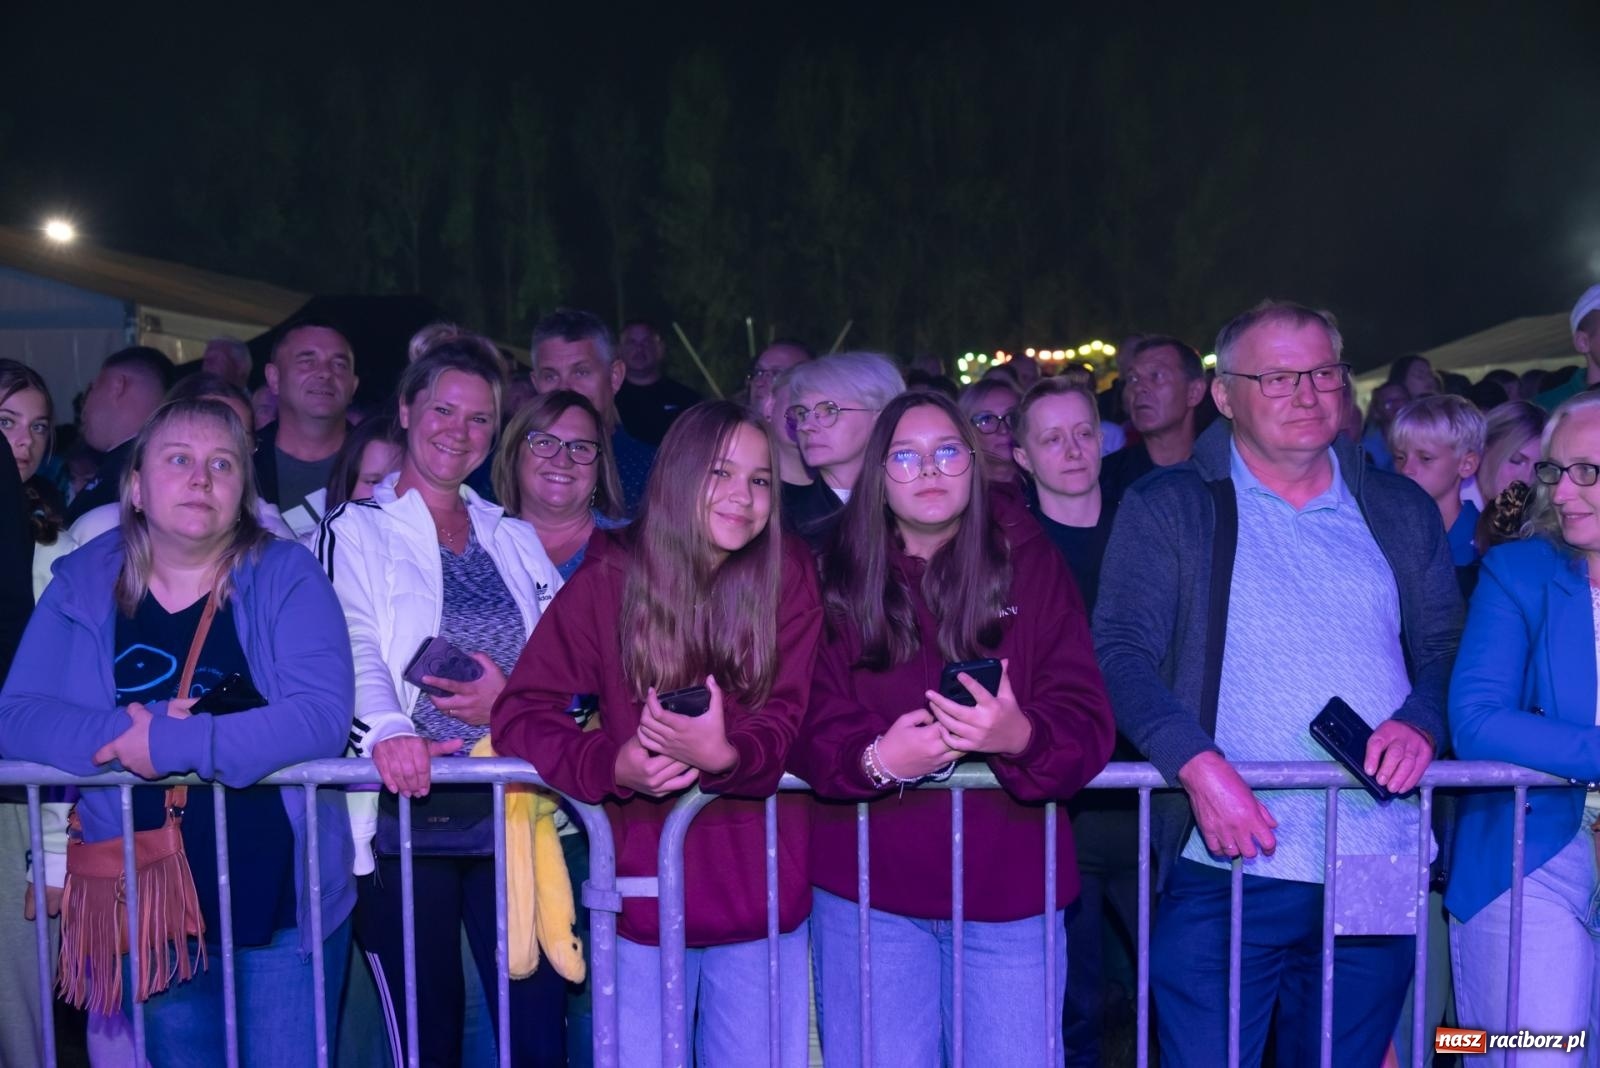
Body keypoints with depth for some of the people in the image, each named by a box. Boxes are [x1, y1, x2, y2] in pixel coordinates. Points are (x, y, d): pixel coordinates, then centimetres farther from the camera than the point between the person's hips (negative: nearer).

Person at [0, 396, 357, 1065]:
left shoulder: (286, 575, -7)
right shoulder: (82, 584, 3)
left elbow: (324, 715, -19)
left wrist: (166, 745, -21)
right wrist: (127, 731, -21)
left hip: (281, 899, -2)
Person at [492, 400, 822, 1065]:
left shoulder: (787, 575, -3)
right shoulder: (610, 577, -6)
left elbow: (785, 717, -7)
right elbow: (522, 710, -7)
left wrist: (724, 754, -30)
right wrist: (612, 765, -25)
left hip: (761, 889, 1)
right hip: (643, 888, -1)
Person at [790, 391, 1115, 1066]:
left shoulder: (1031, 563, 4)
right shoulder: (839, 579, 4)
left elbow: (1086, 721, -4)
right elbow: (805, 725, -4)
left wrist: (1020, 737, -25)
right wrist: (874, 758, -25)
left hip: (1009, 887, 0)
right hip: (867, 886, 0)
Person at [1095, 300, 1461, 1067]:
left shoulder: (1402, 512, 12)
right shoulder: (1165, 508, 1)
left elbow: (1446, 647, 14)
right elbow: (1122, 654, -6)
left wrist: (1420, 720, -8)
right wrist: (1197, 763, -21)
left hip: (1379, 872, 4)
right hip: (1224, 868, -3)